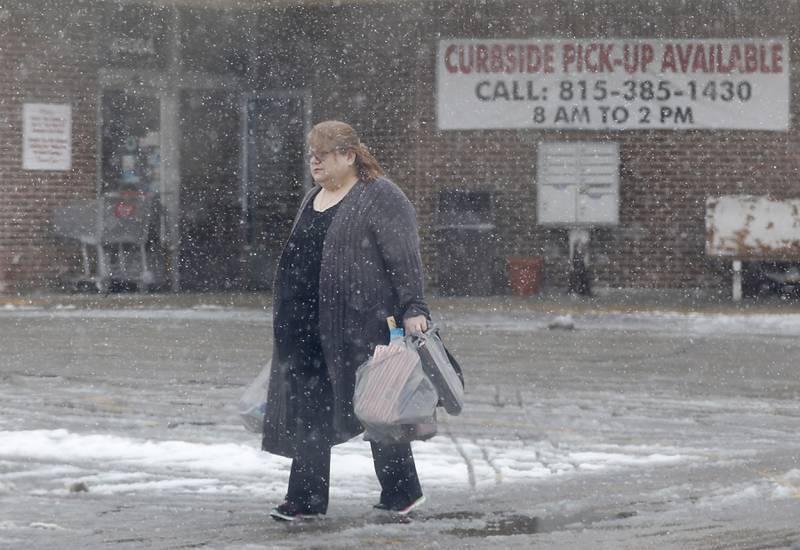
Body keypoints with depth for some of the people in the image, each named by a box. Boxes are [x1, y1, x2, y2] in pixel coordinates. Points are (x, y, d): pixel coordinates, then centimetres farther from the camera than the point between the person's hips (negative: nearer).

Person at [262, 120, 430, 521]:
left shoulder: (380, 197, -8)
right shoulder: (312, 200, 18)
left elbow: (405, 257, -13)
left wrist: (413, 307, -21)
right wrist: (290, 316, 25)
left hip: (363, 321, -8)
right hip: (309, 323, 8)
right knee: (308, 410, 4)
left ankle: (401, 493, 11)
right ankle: (305, 499, 7)